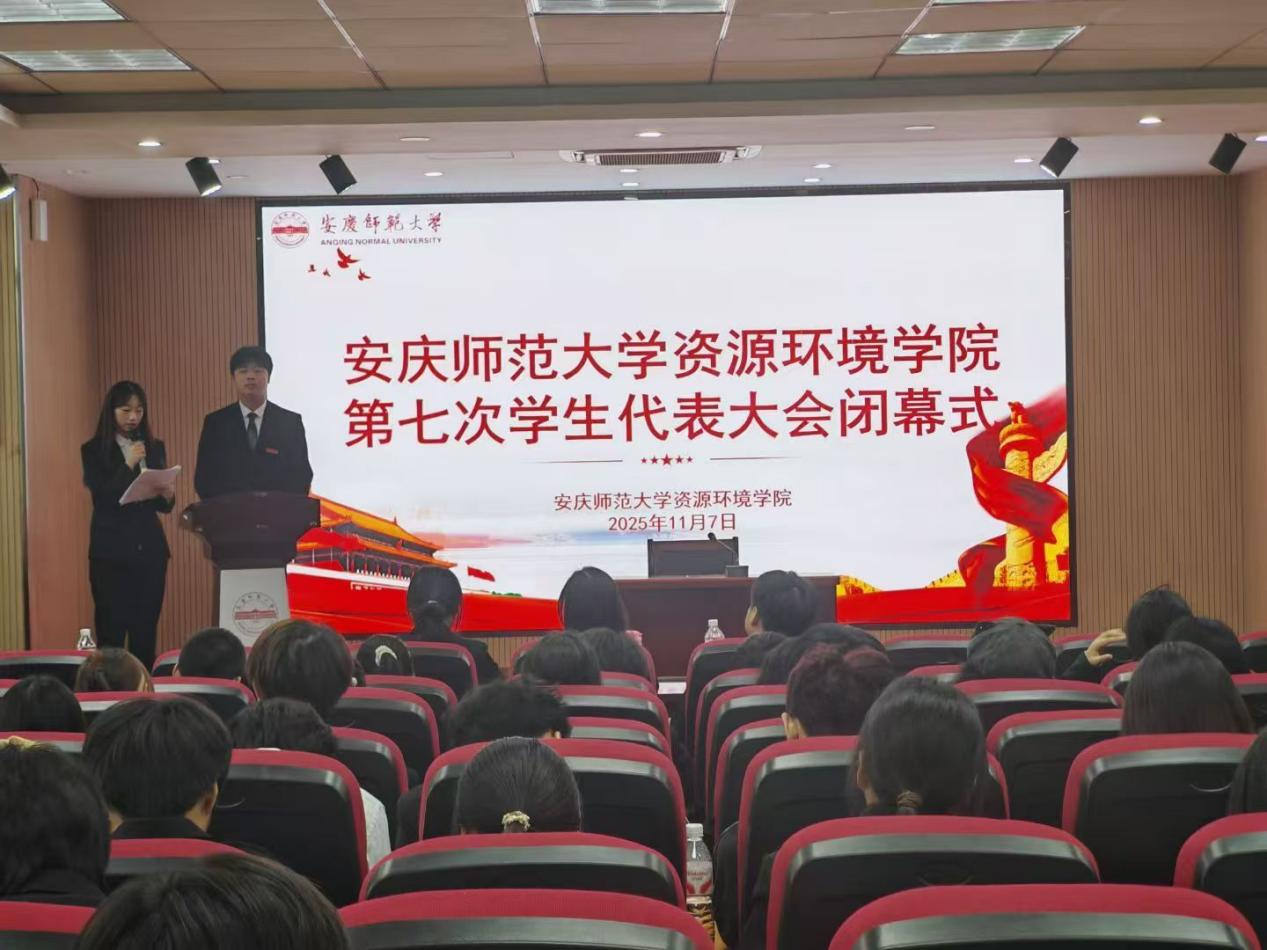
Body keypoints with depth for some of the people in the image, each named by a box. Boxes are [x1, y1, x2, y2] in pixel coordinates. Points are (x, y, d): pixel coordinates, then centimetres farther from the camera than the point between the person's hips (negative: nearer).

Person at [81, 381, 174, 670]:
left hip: (150, 549, 4)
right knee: (111, 631, -4)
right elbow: (102, 499, -10)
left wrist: (168, 496, -11)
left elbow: (162, 505, 12)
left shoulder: (155, 447, 10)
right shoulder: (94, 450, -1)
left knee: (146, 631, 4)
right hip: (111, 551, -3)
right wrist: (128, 465, -17)